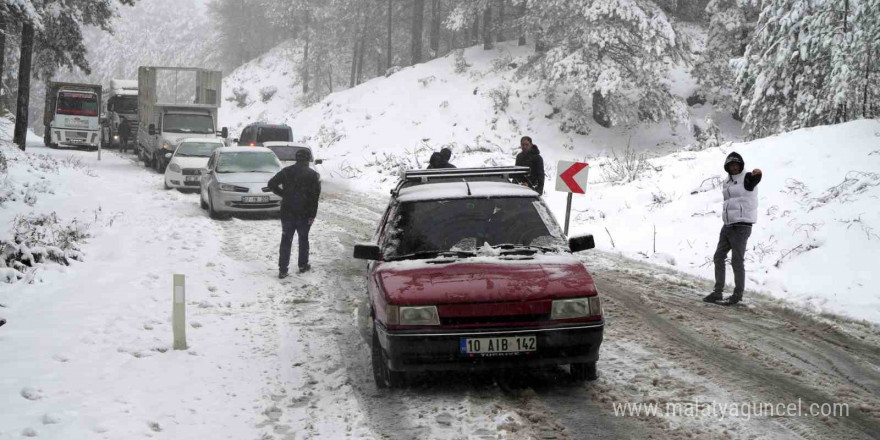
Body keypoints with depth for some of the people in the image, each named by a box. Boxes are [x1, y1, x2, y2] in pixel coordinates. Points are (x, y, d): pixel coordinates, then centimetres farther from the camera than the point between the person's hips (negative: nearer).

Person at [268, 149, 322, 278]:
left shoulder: (286, 171, 2)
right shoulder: (312, 174, -5)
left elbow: (271, 183, -2)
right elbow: (315, 196, -11)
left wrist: (283, 194, 9)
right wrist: (312, 215, -10)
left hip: (287, 213, 1)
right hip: (304, 213, -1)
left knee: (286, 240, 4)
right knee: (303, 239, 16)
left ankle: (282, 270, -1)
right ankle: (303, 265, 24)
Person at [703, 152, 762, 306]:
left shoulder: (746, 178, -11)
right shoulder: (727, 182, 14)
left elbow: (755, 178, -35)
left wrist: (756, 174, -57)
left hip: (742, 226, -9)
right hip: (728, 225, 9)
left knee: (737, 261, -5)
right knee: (719, 257, 13)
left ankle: (738, 295, 6)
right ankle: (718, 292, 22)